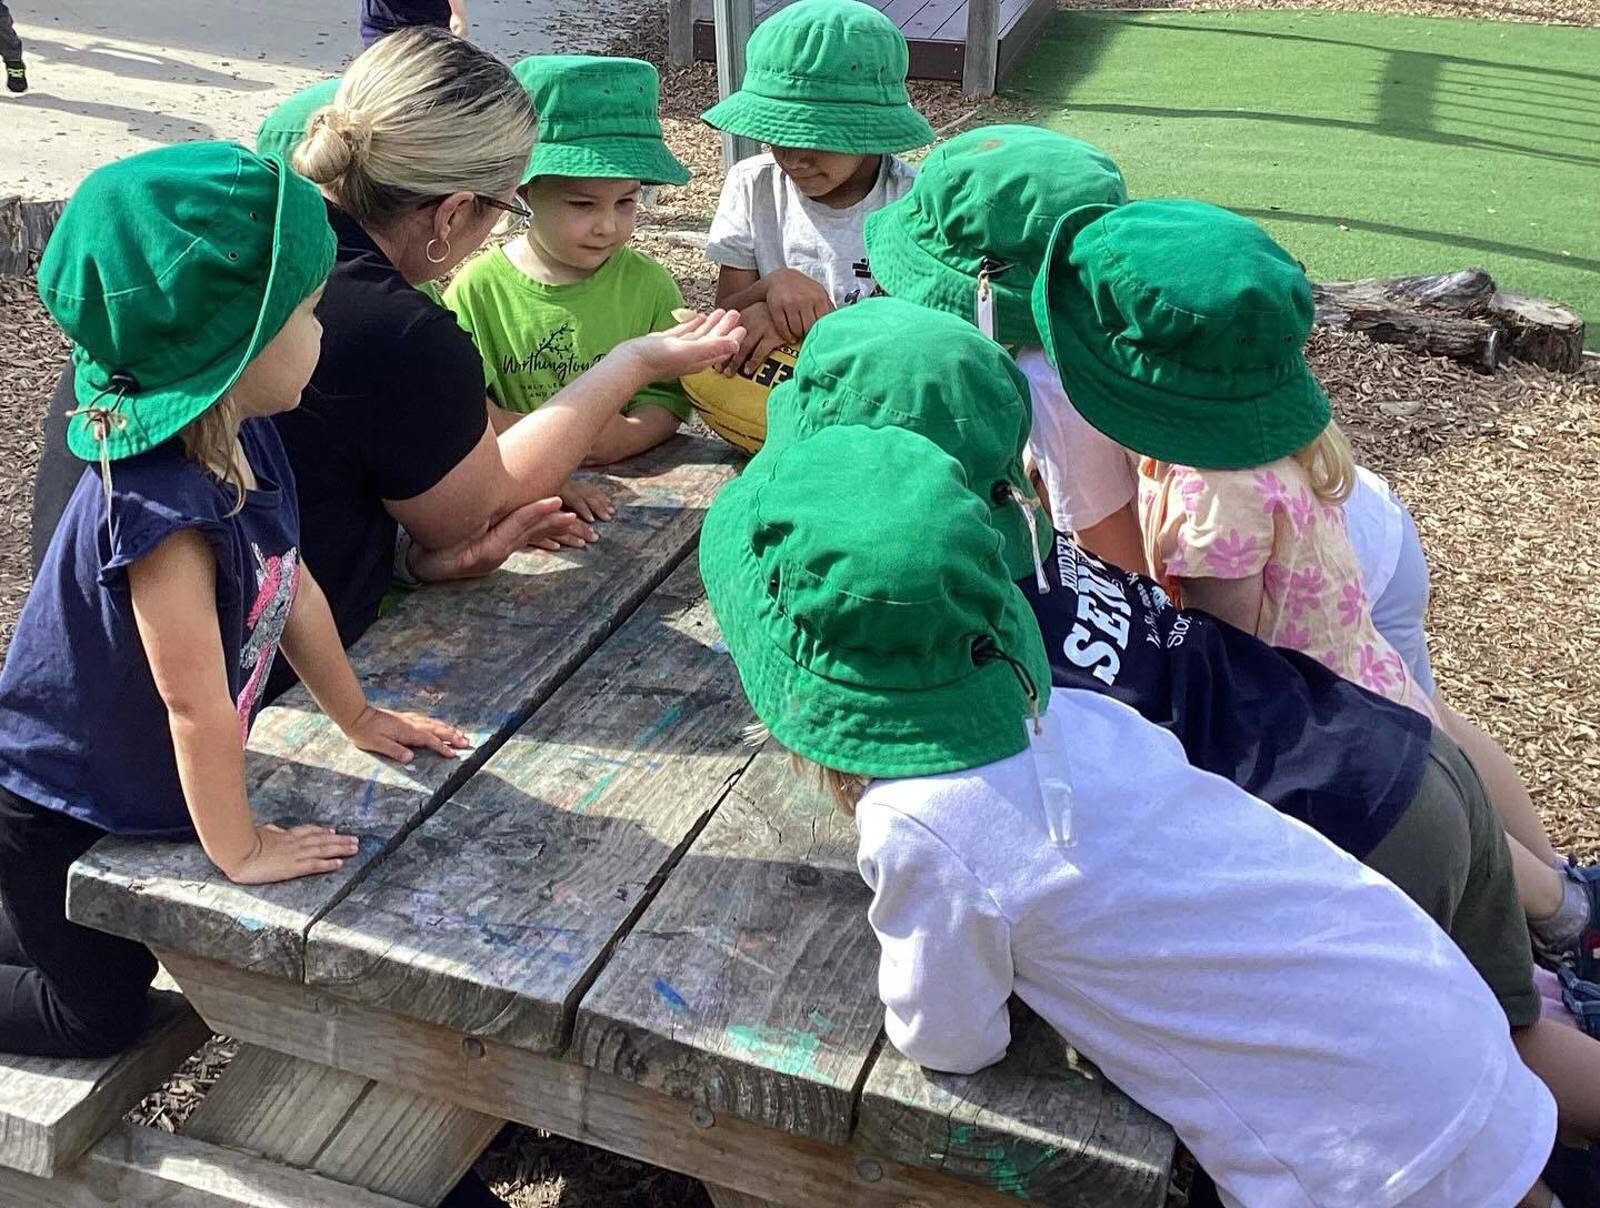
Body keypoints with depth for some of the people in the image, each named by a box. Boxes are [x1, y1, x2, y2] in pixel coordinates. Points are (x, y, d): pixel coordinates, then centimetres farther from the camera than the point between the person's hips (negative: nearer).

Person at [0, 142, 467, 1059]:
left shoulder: (248, 442, -11)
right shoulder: (167, 511, -38)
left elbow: (295, 588, 2)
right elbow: (197, 705, -30)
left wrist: (357, 717, 11)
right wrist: (240, 850, -18)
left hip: (131, 790, 8)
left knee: (125, 961, 27)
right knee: (101, 1015, 13)